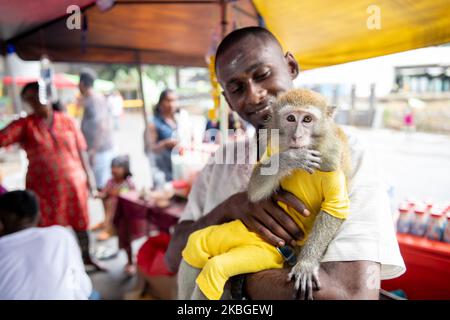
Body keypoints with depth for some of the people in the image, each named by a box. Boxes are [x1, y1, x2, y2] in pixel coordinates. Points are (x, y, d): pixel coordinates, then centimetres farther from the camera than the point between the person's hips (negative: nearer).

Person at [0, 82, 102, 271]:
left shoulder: (66, 120, 0)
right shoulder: (23, 125, -3)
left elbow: (81, 149, 3)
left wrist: (89, 175, 4)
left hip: (74, 183, 1)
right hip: (43, 187, -1)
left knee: (80, 223, 14)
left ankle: (86, 257, 34)